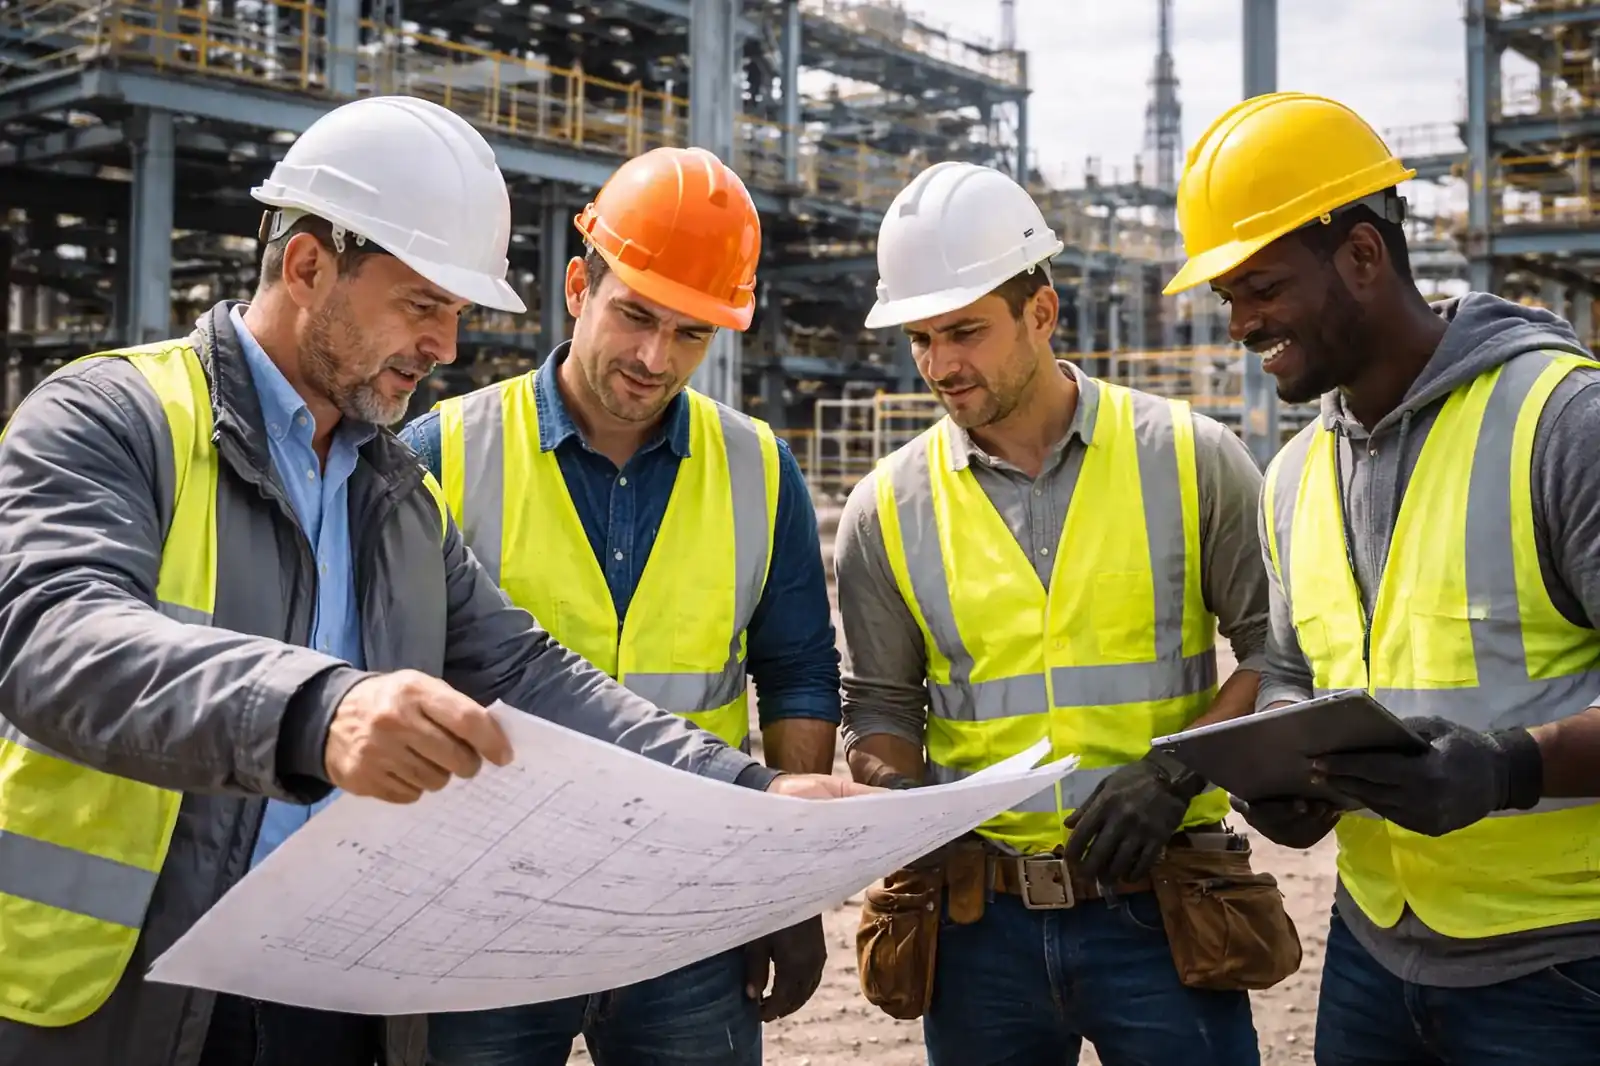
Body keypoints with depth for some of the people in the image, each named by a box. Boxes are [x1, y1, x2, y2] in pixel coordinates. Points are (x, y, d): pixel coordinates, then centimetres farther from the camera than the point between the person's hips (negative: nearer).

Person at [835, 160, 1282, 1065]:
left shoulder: (1190, 459, -3)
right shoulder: (888, 509, 2)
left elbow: (1275, 648, 0)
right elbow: (882, 705, 9)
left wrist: (1175, 771, -12)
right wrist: (896, 795, -11)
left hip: (1155, 908, -1)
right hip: (981, 921, 2)